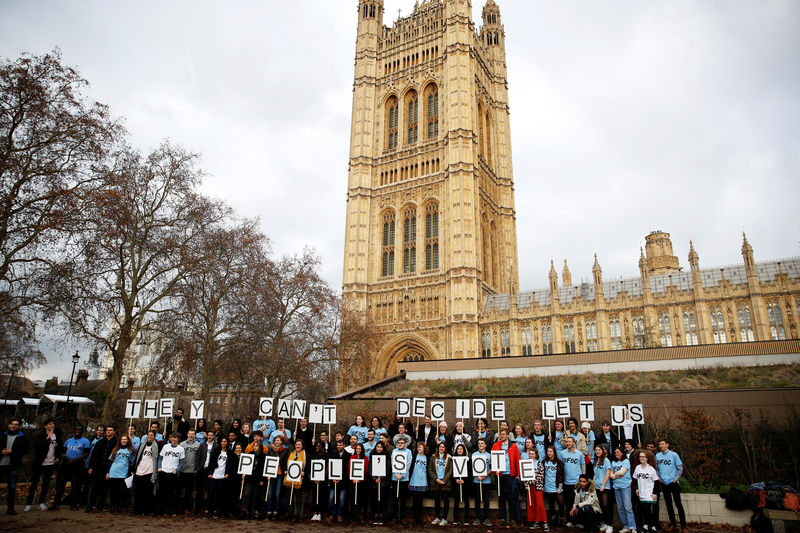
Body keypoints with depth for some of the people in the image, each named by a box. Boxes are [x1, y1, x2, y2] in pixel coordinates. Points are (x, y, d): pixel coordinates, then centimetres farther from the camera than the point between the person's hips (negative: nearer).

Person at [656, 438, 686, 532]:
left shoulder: (674, 455, -7)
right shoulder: (657, 456, 4)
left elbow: (680, 469, -4)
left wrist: (675, 479, -10)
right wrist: (658, 477, 2)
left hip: (673, 483, -4)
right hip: (664, 484, 4)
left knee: (678, 504, -3)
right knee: (668, 505, 10)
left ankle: (683, 525, 5)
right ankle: (672, 524, 20)